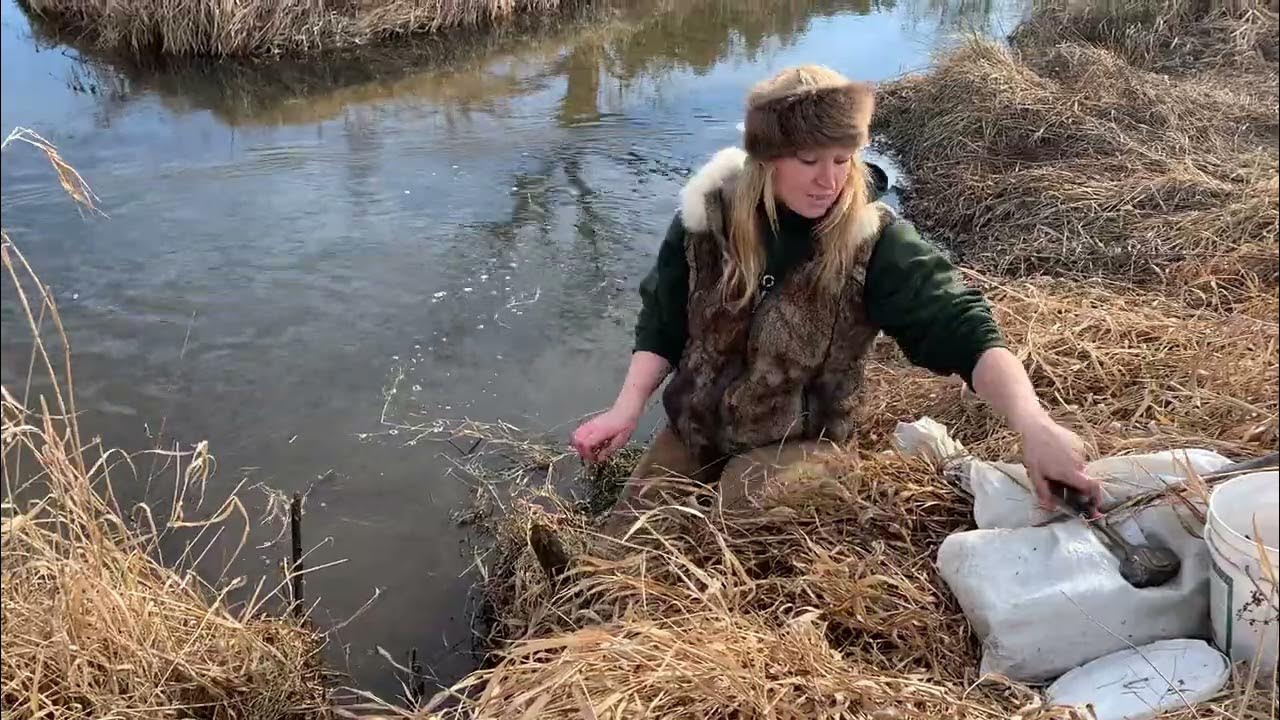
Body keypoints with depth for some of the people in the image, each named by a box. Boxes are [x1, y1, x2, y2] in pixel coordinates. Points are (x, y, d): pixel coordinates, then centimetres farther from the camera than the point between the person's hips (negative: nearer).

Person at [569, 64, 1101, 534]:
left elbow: (963, 330, -29)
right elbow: (662, 323, -2)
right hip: (693, 426, 4)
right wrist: (628, 407, -16)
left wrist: (1033, 424, -44)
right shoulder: (708, 214, -11)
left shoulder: (872, 240, -19)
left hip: (795, 442, -3)